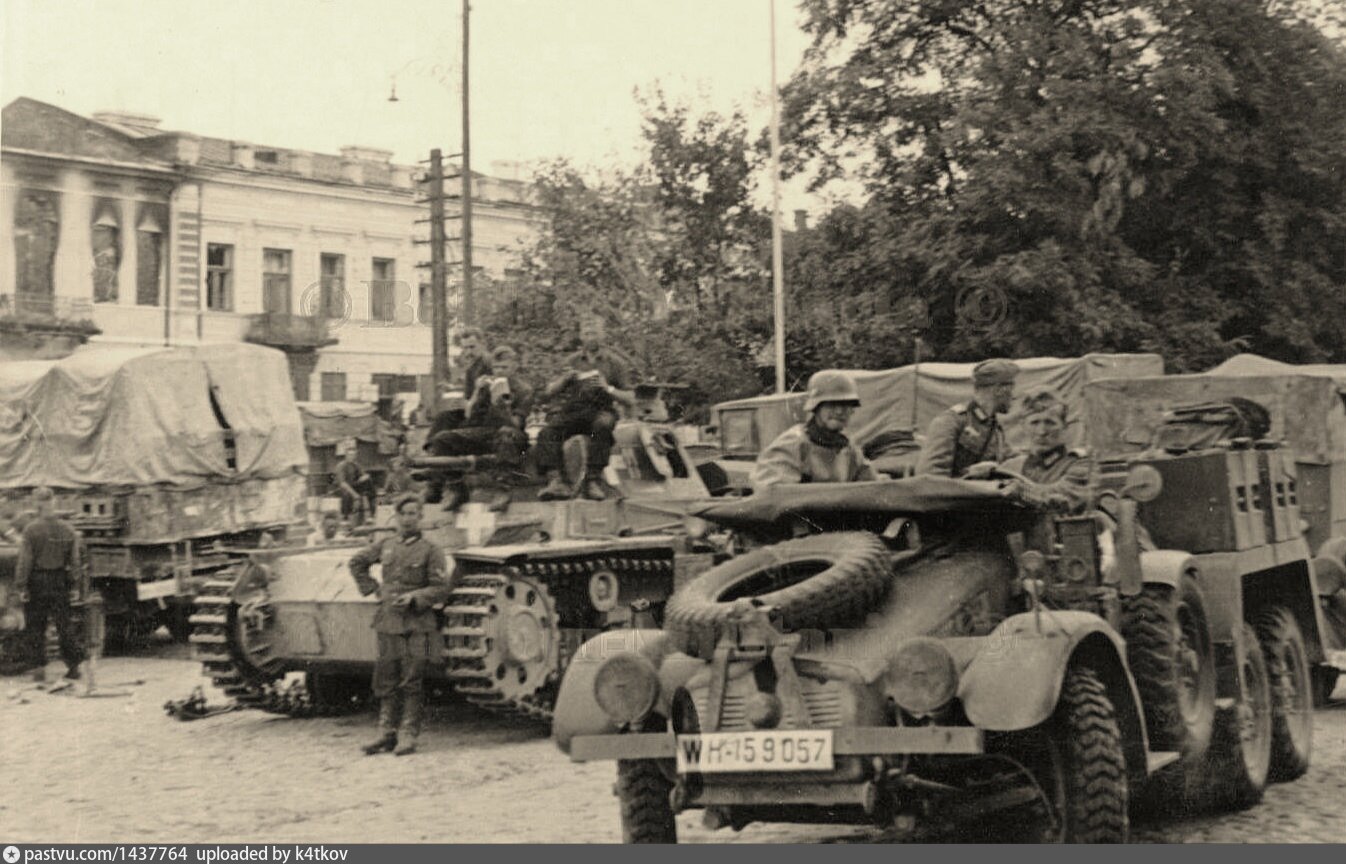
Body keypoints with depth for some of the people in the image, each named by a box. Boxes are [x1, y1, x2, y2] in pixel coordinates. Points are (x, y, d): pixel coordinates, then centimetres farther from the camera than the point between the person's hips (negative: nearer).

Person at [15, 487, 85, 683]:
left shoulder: (30, 530, -10)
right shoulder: (66, 529, 1)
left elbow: (24, 561, -10)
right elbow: (75, 560, 4)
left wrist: (21, 587, -7)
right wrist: (75, 585, 10)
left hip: (37, 582, -3)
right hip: (60, 583, 3)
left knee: (36, 626, 7)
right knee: (64, 624, 9)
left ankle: (40, 668, 7)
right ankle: (74, 664, 7)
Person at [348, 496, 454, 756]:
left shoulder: (430, 550, -1)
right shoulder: (385, 546, 11)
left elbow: (442, 588, -3)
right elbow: (357, 562, 26)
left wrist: (414, 597, -15)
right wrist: (373, 588, 16)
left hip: (417, 624, -4)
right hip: (387, 622, 4)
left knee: (412, 683, -5)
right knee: (386, 682, 5)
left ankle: (408, 735, 0)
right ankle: (386, 733, 13)